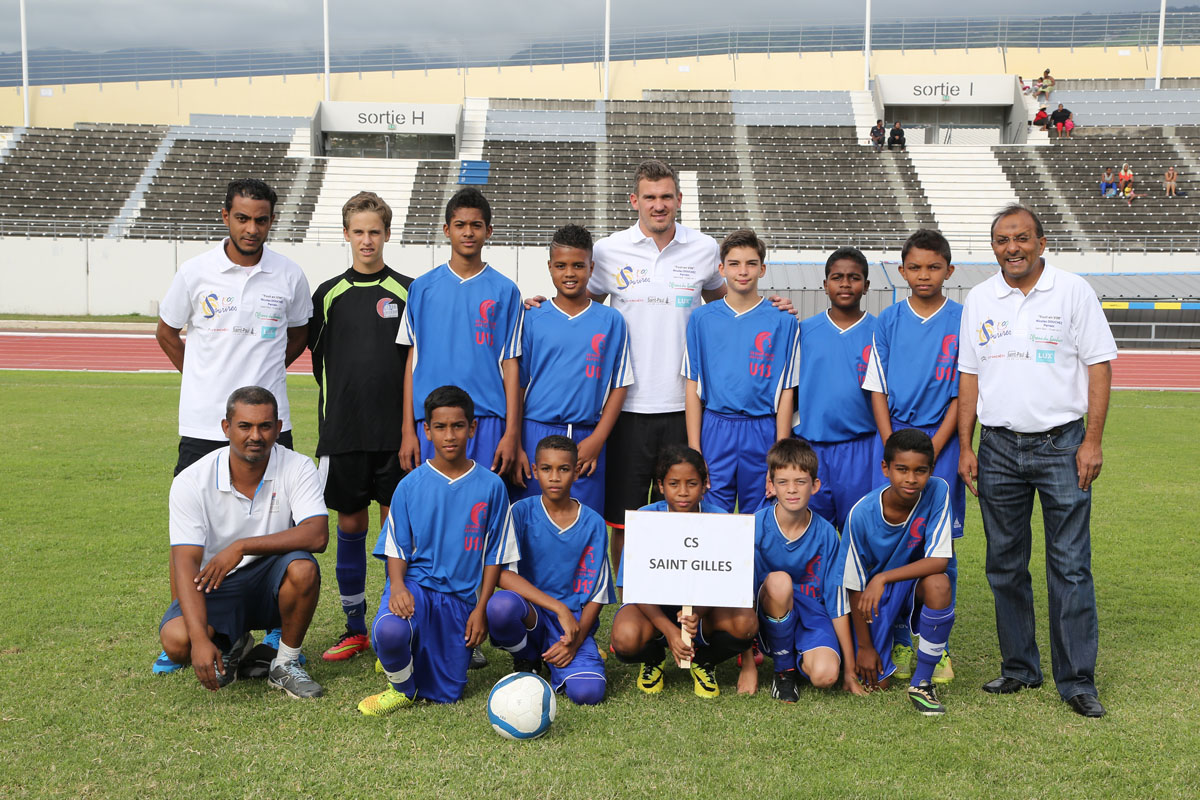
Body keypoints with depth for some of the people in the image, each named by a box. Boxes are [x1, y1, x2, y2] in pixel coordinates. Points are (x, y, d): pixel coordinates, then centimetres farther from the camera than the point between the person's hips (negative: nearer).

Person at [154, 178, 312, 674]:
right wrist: (204, 380, 7)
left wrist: (262, 373, 9)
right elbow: (167, 332, 13)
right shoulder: (195, 272, -2)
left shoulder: (289, 276, 1)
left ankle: (278, 634, 18)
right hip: (203, 423, 0)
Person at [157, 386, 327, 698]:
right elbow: (186, 563, -20)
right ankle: (231, 646, 10)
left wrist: (242, 546, -32)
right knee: (176, 640, -28)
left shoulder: (297, 468, -12)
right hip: (215, 589, 0)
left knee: (302, 568, -33)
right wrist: (200, 640, -33)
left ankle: (285, 664, -7)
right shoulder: (191, 482, -14)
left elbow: (317, 536, -26)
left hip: (272, 583, 0)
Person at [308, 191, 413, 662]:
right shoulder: (328, 294, 6)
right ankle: (355, 628, 19)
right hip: (343, 431, 2)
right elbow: (317, 355, 14)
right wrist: (341, 403, 8)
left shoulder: (407, 292, 2)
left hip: (396, 432, -1)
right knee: (350, 524, 7)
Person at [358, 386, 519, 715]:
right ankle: (401, 685, 0)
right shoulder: (411, 485, -1)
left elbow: (495, 555, 4)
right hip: (415, 584, -1)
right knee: (388, 630, -35)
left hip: (461, 597, 1)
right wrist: (397, 586, -19)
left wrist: (480, 609, -1)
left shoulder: (491, 486, -1)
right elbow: (396, 548, 1)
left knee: (445, 694, 1)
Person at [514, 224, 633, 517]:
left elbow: (619, 386, 6)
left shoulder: (611, 321, 6)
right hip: (536, 435, 0)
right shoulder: (532, 318, 4)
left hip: (587, 440, 1)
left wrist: (597, 440, -4)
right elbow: (516, 383, 4)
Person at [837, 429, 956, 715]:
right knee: (876, 682, -10)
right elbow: (855, 586, -12)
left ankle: (921, 682, -16)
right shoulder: (862, 514, -22)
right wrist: (864, 646, -8)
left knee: (939, 584, -35)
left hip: (913, 588, 0)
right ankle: (884, 646, 28)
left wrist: (883, 579, -34)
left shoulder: (937, 492, -21)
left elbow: (939, 561, -24)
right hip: (875, 599, 0)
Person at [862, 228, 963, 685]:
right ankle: (899, 643, 13)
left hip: (941, 441, -1)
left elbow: (962, 393, 0)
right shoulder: (888, 321, 6)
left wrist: (931, 450, -9)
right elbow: (877, 389, 5)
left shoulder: (962, 321, 2)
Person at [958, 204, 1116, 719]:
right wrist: (965, 447, 4)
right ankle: (1019, 668, 22)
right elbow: (968, 377, 10)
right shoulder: (978, 300, 8)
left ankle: (1077, 681, 6)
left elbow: (1099, 366, -2)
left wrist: (1092, 442, -9)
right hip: (998, 447, 3)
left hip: (1061, 444, -3)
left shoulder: (1073, 291, 0)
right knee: (1005, 566, 9)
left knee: (1069, 565, -2)